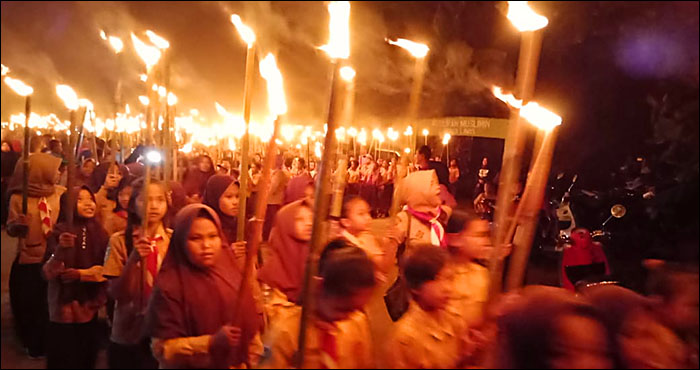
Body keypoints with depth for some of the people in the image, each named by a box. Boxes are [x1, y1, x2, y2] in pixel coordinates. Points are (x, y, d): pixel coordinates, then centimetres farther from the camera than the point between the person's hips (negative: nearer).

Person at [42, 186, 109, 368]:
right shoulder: (60, 232, -9)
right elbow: (48, 274, -18)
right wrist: (61, 249, -32)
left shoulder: (100, 232, 2)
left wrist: (81, 274, -7)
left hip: (90, 309, 3)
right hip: (64, 311, -3)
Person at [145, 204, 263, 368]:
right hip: (193, 366, -4)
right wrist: (212, 342, -29)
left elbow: (251, 327, 2)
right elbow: (163, 349, -20)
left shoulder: (233, 274, -6)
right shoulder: (170, 286, -19)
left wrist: (253, 362, 0)